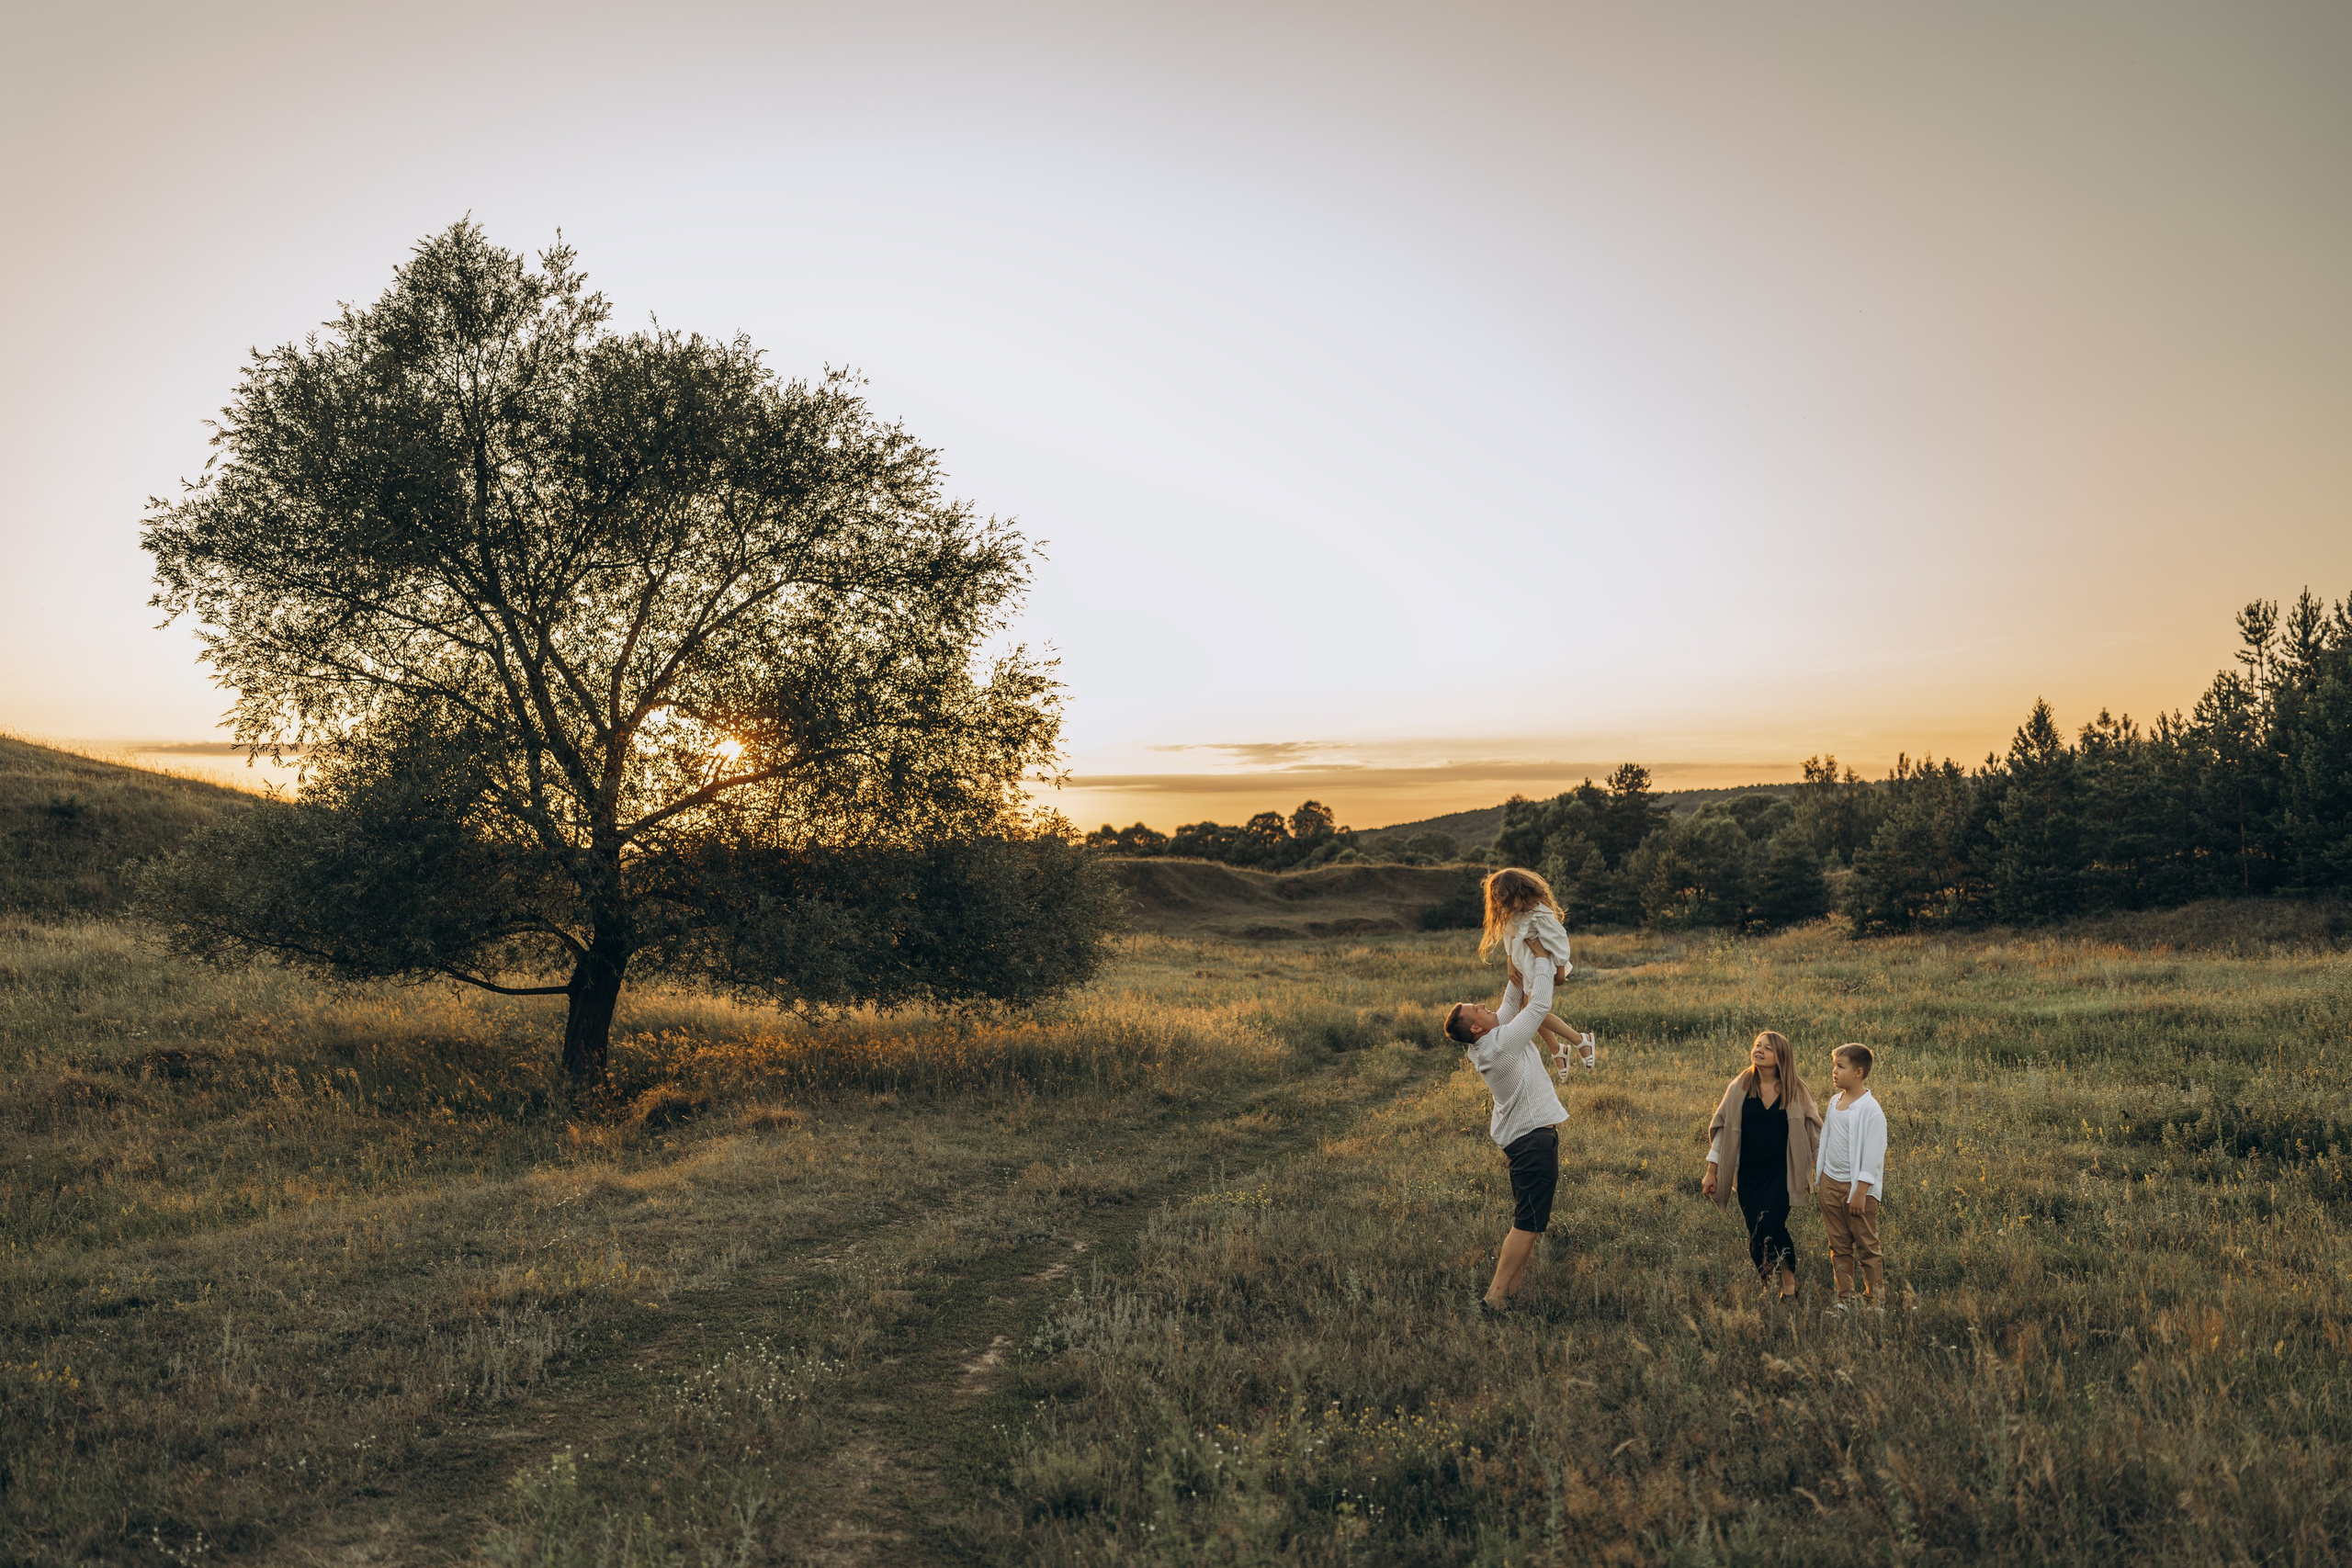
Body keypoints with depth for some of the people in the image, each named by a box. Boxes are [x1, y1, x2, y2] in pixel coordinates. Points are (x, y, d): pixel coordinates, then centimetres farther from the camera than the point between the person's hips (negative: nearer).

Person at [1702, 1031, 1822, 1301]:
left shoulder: (1796, 1091, -2)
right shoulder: (1739, 1088, 0)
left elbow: (1814, 1132, 6)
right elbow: (1722, 1129, 5)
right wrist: (1712, 1172, 4)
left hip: (1781, 1172, -2)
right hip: (1748, 1174, 2)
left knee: (1769, 1224, -18)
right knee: (1755, 1232, 4)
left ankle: (1789, 1280, 3)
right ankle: (1766, 1288, 21)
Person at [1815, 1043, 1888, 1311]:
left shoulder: (1870, 1109, -16)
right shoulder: (1835, 1101, 7)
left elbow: (1873, 1155, -17)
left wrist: (1861, 1192, -18)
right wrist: (1819, 1175, 21)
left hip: (1857, 1186, -7)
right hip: (1830, 1183, 7)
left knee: (1866, 1246, 3)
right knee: (1838, 1246, 12)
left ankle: (1876, 1301, 14)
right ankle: (1844, 1299, 20)